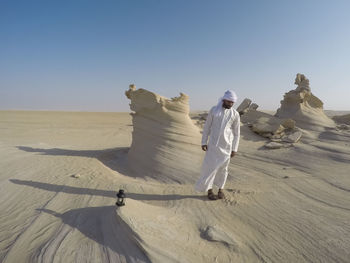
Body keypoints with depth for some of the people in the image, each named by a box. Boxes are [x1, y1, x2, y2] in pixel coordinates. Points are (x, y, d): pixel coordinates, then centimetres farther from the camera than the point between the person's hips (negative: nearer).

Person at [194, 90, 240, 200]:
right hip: (213, 143, -1)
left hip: (226, 145, 1)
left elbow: (236, 132, 2)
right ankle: (209, 191, 13)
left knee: (222, 168, 7)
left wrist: (234, 149, -1)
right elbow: (207, 127, 1)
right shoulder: (213, 110, -3)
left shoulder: (235, 114, -2)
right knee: (211, 166, -1)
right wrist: (203, 142, -3)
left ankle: (220, 189, 25)